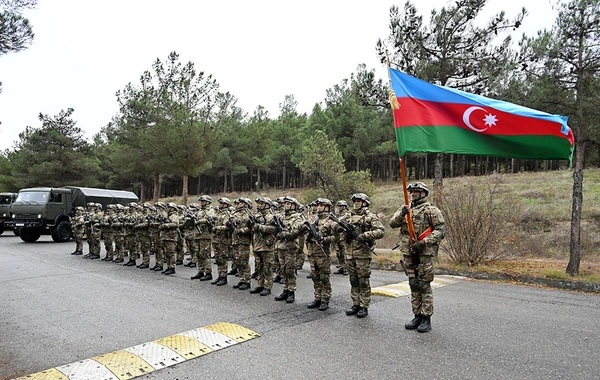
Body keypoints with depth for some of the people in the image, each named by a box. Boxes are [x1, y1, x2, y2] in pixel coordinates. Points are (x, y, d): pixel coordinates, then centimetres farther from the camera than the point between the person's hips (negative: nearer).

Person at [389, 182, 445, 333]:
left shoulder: (431, 210, -4)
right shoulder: (405, 208, 12)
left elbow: (440, 231, -10)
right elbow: (392, 224, 1)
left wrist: (423, 243, -19)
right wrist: (402, 214, -18)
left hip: (425, 254, -5)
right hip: (409, 253, 5)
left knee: (424, 285, -1)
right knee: (413, 285, 11)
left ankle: (426, 318, 10)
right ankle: (417, 316, 22)